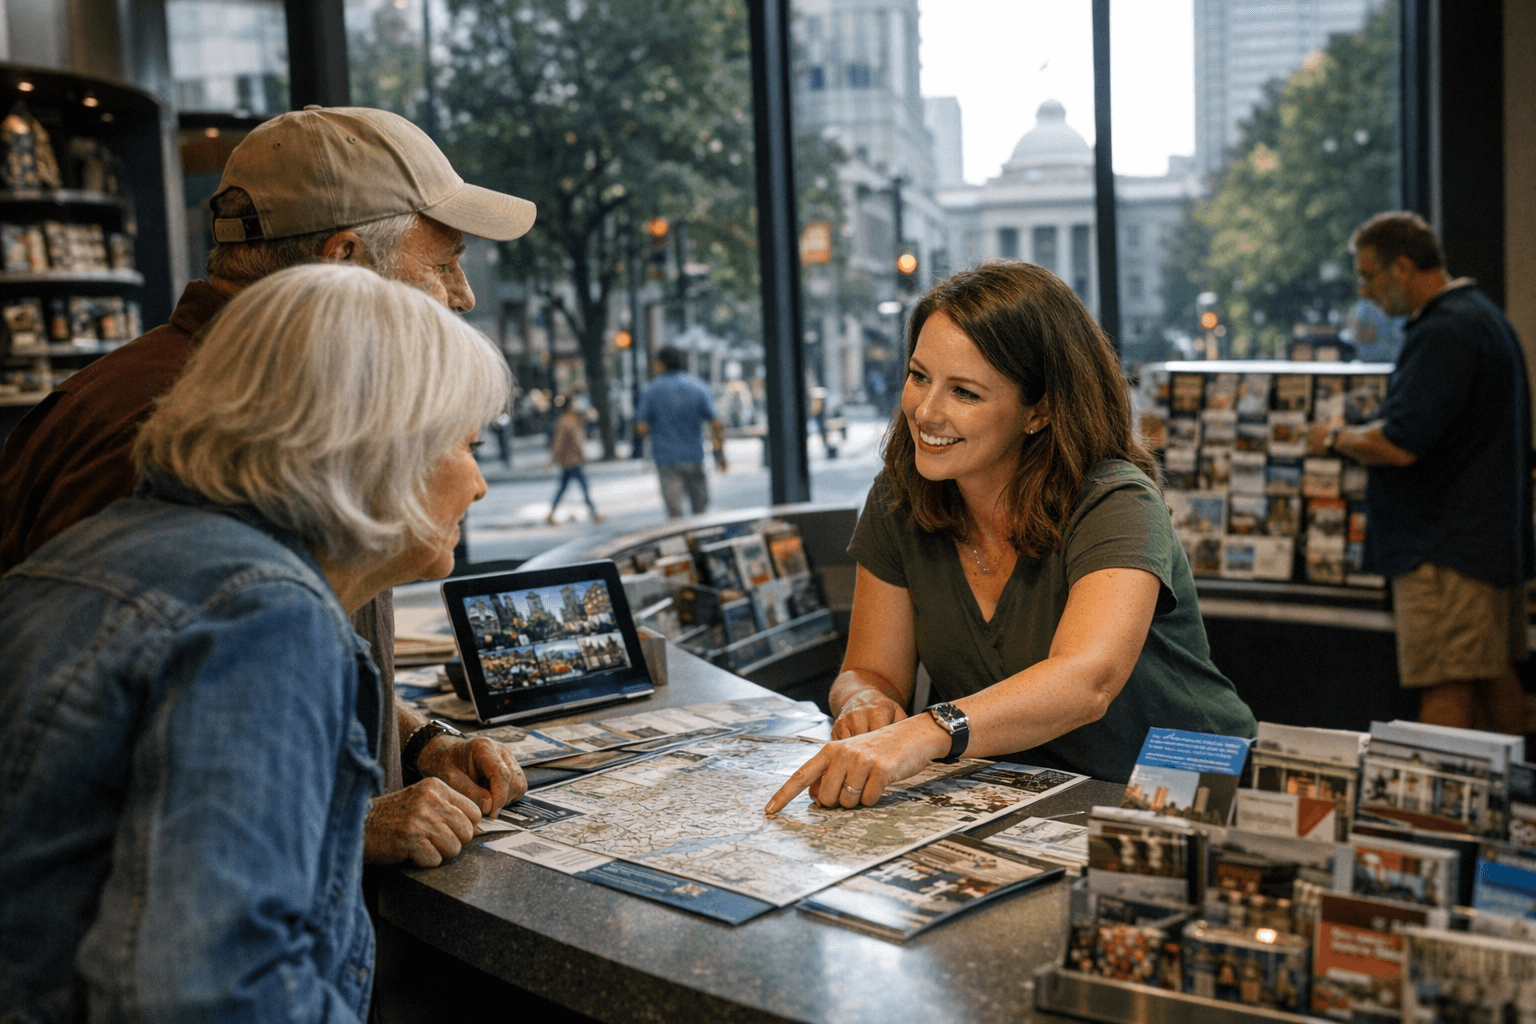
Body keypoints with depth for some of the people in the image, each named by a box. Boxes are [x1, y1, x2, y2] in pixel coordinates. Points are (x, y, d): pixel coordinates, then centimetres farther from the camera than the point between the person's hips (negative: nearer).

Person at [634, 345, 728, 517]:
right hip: (694, 457, 1)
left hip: (666, 459, -1)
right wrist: (720, 453, 6)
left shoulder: (650, 391, -3)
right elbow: (715, 424, -3)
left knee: (674, 513, -1)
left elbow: (641, 429, -7)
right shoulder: (697, 386, 2)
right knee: (701, 511, 13)